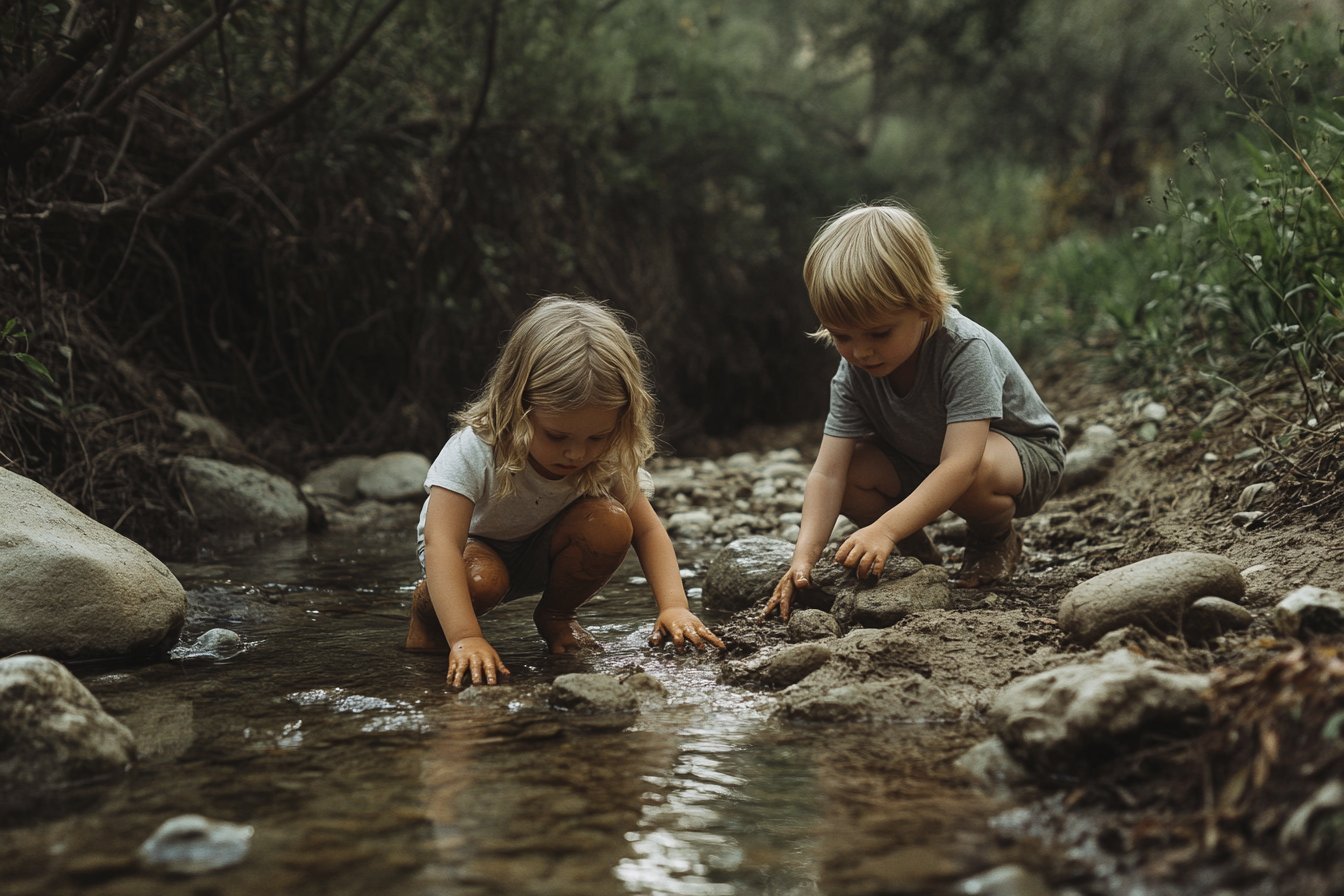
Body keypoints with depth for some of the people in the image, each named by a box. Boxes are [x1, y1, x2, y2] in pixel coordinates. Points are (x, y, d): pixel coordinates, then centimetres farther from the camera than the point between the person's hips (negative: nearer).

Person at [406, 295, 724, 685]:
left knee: (611, 523, -26)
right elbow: (441, 543, -44)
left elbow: (647, 529, -16)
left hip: (544, 553, 4)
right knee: (481, 581, -38)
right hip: (473, 547, -3)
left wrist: (674, 606, -33)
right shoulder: (472, 453, -37)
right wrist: (464, 638, -56)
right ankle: (427, 607, -1)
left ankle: (555, 615, 1)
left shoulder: (608, 458, -23)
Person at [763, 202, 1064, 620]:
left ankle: (996, 541, -4)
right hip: (922, 468, 5)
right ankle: (918, 553, 5)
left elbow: (960, 465, -43)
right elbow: (828, 472, -23)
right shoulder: (853, 373, -18)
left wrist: (884, 529, -53)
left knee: (977, 474, -40)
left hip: (1026, 453, -5)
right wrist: (805, 555, -38)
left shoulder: (965, 351, -35)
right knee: (853, 472, -21)